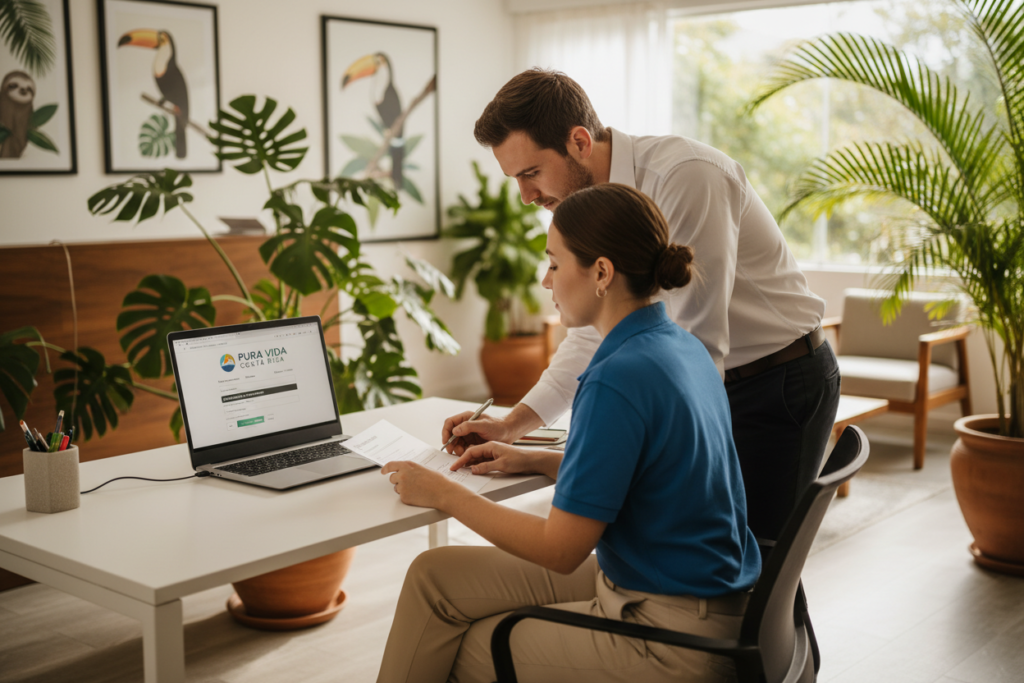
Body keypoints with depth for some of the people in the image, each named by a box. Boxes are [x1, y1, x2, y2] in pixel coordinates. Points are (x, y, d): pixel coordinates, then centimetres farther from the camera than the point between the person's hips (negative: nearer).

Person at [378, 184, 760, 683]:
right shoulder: (682, 347, 4)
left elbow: (561, 550, -20)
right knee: (435, 575, 8)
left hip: (673, 639, -9)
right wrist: (535, 460, 10)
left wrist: (445, 495, -10)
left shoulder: (618, 380, -26)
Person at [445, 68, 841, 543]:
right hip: (709, 383, 8)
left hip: (781, 380, -7)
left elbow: (698, 343, -28)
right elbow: (594, 335, 9)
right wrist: (512, 426, 1)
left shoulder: (686, 176, -26)